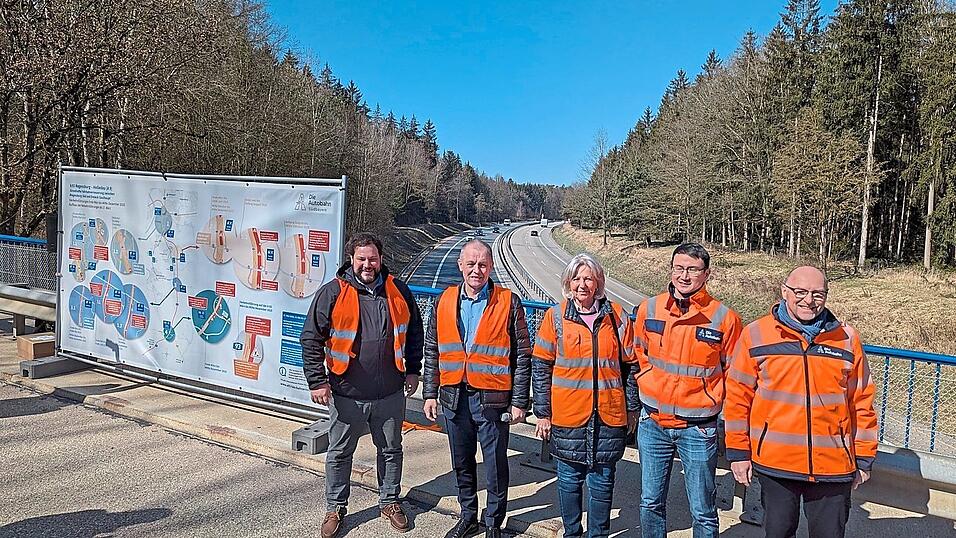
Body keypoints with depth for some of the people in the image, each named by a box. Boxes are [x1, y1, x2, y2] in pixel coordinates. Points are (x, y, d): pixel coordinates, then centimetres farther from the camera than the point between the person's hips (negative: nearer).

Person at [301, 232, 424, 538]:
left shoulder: (398, 291, 0)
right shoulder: (333, 293, -9)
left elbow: (414, 332, 12)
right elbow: (311, 339, -5)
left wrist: (413, 370, 9)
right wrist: (317, 381, -8)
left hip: (390, 393, 2)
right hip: (347, 394, -2)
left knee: (391, 450, 17)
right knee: (339, 453, 13)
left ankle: (389, 502, 37)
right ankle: (336, 507, 32)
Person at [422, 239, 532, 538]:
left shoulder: (509, 303, -6)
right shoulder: (444, 302, 5)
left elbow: (522, 357, -5)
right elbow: (432, 352, 11)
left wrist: (519, 402, -7)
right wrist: (430, 393, 7)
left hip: (492, 399, -3)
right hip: (454, 397, 4)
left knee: (496, 464, 8)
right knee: (462, 463, 17)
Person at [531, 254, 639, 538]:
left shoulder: (616, 316, 2)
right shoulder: (555, 316, -1)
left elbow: (630, 365, 9)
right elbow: (541, 367, 1)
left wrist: (632, 408, 9)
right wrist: (543, 413, -1)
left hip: (609, 416, 1)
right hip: (567, 416, 0)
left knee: (602, 481, 10)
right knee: (569, 479, 11)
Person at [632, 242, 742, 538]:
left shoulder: (724, 318, -10)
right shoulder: (649, 308, -2)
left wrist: (711, 400, 2)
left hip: (698, 428, -2)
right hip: (652, 423, 3)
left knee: (703, 512, 9)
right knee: (651, 503, 15)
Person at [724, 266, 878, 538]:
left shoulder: (847, 339, 2)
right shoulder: (756, 335, -3)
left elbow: (862, 402, 7)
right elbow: (738, 397, 0)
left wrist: (864, 458, 8)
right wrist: (738, 452, -1)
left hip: (833, 466, 1)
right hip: (774, 463, -1)